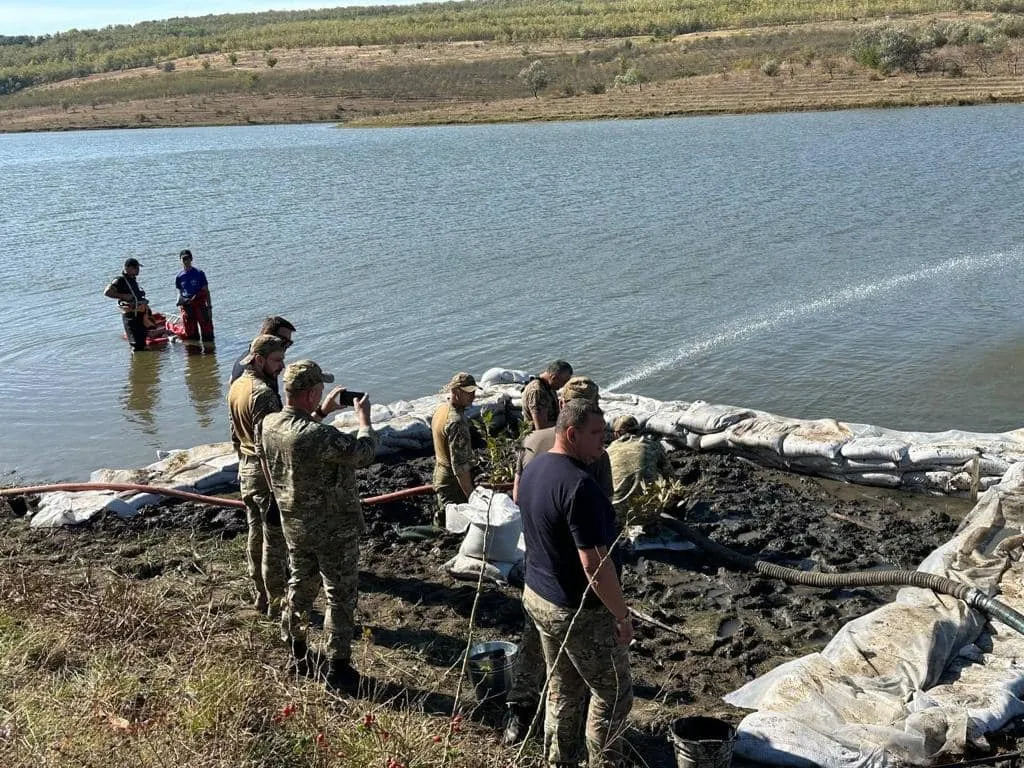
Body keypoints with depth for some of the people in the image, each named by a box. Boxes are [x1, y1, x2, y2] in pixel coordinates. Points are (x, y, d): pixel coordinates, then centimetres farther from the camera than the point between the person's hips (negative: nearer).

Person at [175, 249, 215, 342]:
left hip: (200, 304, -3)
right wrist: (179, 300, -5)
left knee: (206, 330, -5)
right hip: (186, 306, 3)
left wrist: (209, 307, -5)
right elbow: (180, 292, 17)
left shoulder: (199, 273, -1)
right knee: (190, 334, 8)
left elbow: (206, 291, 0)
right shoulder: (179, 277, 8)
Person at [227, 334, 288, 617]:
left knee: (256, 535, 19)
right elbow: (265, 447, -26)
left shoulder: (236, 386, 6)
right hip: (265, 473, -9)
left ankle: (261, 595, 31)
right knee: (275, 542, 2)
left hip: (246, 469, 9)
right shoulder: (263, 394, -23)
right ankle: (276, 603, 12)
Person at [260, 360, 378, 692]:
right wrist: (364, 418, -5)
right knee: (340, 597, 8)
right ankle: (338, 668, 17)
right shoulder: (320, 436, -33)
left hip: (294, 527, 7)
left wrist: (320, 412, 13)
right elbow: (364, 453, -19)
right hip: (334, 531, -7)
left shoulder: (269, 424, -8)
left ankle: (296, 653, 39)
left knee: (301, 585, 25)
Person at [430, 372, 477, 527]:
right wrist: (471, 495, -23)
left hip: (440, 477, 10)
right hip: (455, 483, -10)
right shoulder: (456, 422, -26)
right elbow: (460, 464, -27)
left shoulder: (440, 409, 4)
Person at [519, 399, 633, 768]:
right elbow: (594, 563, -27)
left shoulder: (533, 468, 2)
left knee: (562, 689, 21)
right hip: (580, 611, -9)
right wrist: (622, 616, -17)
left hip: (537, 595, 9)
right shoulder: (578, 484, -28)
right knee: (613, 694, 10)